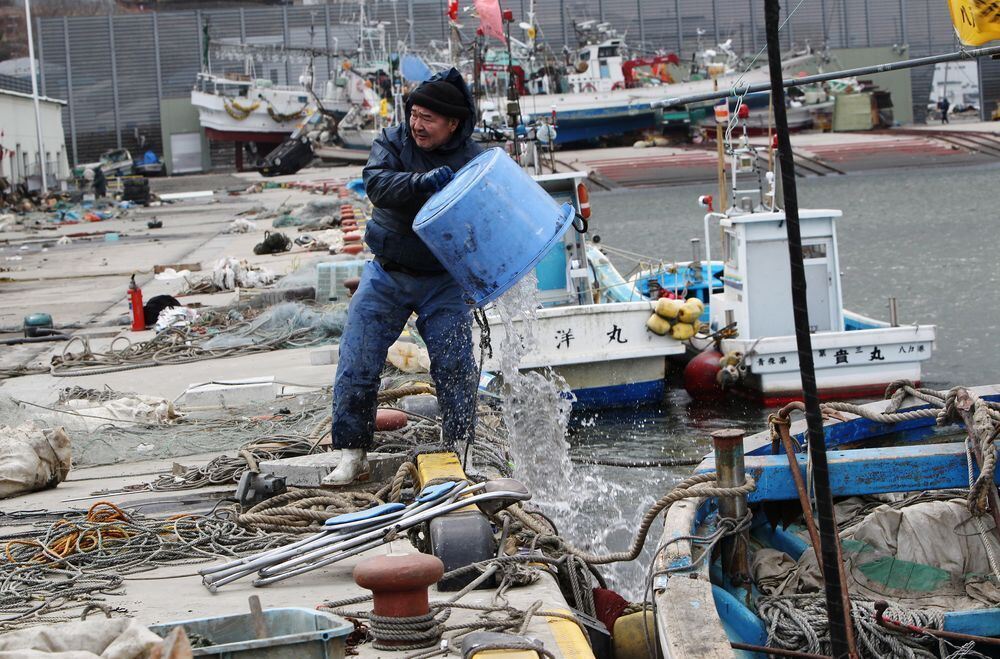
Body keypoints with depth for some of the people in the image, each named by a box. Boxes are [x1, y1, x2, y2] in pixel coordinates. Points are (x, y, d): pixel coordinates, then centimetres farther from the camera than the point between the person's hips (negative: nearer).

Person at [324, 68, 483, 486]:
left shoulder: (474, 160, -7)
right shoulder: (393, 143, -5)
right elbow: (377, 183, -24)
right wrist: (422, 182, -42)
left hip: (444, 281, -1)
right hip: (387, 274, 1)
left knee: (456, 367, -4)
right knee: (357, 365, -3)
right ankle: (352, 455, 5)